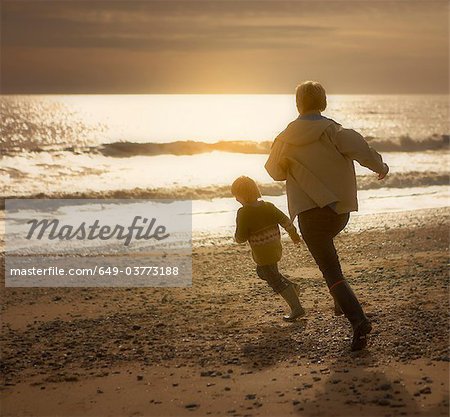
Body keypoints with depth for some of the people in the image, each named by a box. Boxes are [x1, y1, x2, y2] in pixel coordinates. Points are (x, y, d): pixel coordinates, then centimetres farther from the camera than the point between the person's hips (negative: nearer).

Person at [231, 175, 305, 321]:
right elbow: (285, 220, 0)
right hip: (275, 248, 7)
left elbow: (241, 238, -19)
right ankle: (291, 287, 21)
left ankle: (296, 308, 1)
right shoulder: (268, 206, -1)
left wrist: (237, 234, 3)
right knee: (262, 272, 28)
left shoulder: (244, 213, -18)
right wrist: (293, 234, 15)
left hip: (263, 254, -7)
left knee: (275, 281, 2)